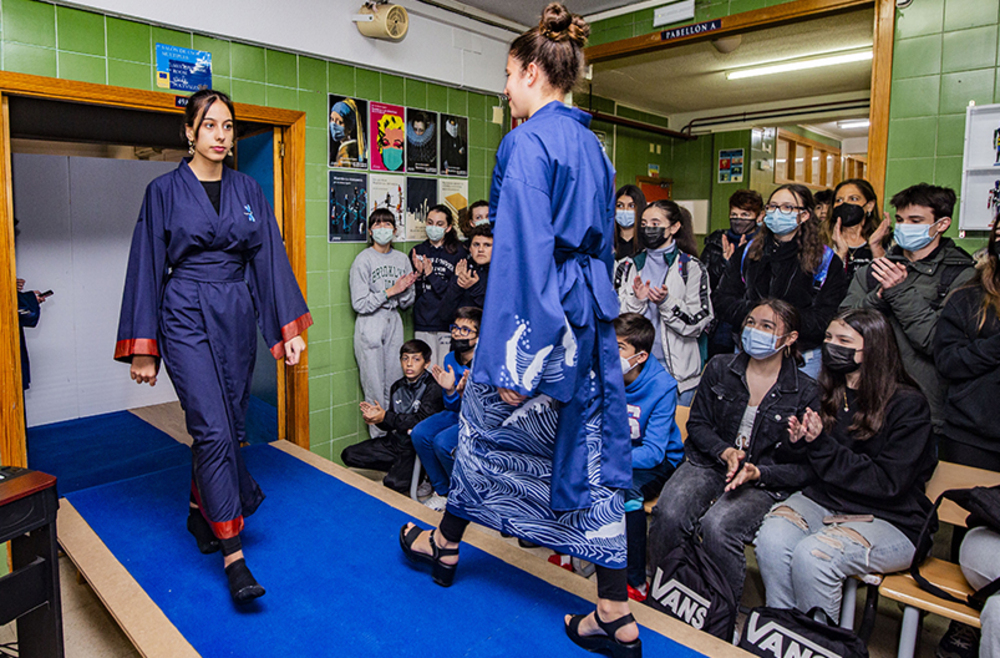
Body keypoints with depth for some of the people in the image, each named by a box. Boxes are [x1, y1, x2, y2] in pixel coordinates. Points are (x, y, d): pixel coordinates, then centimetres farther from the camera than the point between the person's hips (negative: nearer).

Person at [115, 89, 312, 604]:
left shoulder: (247, 190, 9)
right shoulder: (164, 191, 0)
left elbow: (270, 256, 7)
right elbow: (147, 268, 0)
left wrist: (290, 327, 1)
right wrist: (143, 350, -2)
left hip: (237, 316, 4)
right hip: (186, 316, -4)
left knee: (229, 424, 10)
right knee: (213, 427, -11)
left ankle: (200, 510, 36)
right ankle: (232, 553, -5)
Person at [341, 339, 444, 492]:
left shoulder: (433, 387, -13)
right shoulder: (398, 386, 10)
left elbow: (422, 421, -21)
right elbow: (392, 425, 15)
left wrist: (386, 417, -17)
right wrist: (375, 415, -7)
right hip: (395, 440, 8)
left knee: (393, 482, -29)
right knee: (348, 455, 2)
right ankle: (401, 468, 4)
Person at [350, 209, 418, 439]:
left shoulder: (402, 259, 8)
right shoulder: (363, 260, -6)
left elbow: (407, 303, 11)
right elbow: (359, 304, -12)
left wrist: (405, 289, -10)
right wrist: (391, 290, -13)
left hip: (394, 324, 4)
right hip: (370, 327, -4)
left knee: (395, 384, 6)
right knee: (375, 387, -2)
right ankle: (379, 439, 8)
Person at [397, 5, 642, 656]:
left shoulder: (527, 142, -12)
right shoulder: (590, 144, 14)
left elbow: (524, 255, -20)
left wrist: (512, 359, -18)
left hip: (541, 315, -8)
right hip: (591, 315, 8)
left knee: (485, 426, 14)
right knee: (590, 450, 9)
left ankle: (444, 545, 40)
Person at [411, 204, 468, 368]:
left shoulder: (459, 253, 1)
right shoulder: (417, 252, 10)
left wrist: (431, 275, -12)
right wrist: (418, 273, -9)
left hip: (449, 322, -2)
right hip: (423, 324, 2)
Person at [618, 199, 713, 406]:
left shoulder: (692, 268, -3)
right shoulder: (633, 266, 8)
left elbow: (699, 322, -6)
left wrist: (666, 302, -19)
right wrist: (637, 300, -13)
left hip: (677, 368, -3)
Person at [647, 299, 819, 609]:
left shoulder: (804, 392, -1)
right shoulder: (720, 368, 6)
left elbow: (804, 466, 0)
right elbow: (697, 423, 9)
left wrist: (758, 473, -16)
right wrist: (723, 451, -11)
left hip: (764, 482, -2)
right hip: (708, 464, 3)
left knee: (717, 525, -32)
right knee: (668, 514, -27)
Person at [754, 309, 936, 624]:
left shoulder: (908, 405, -9)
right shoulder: (829, 393, 7)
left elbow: (888, 483, -15)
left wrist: (823, 446, -21)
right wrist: (800, 442, -8)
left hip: (889, 519, -4)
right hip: (823, 500, 5)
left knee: (811, 554, -29)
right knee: (771, 538, -25)